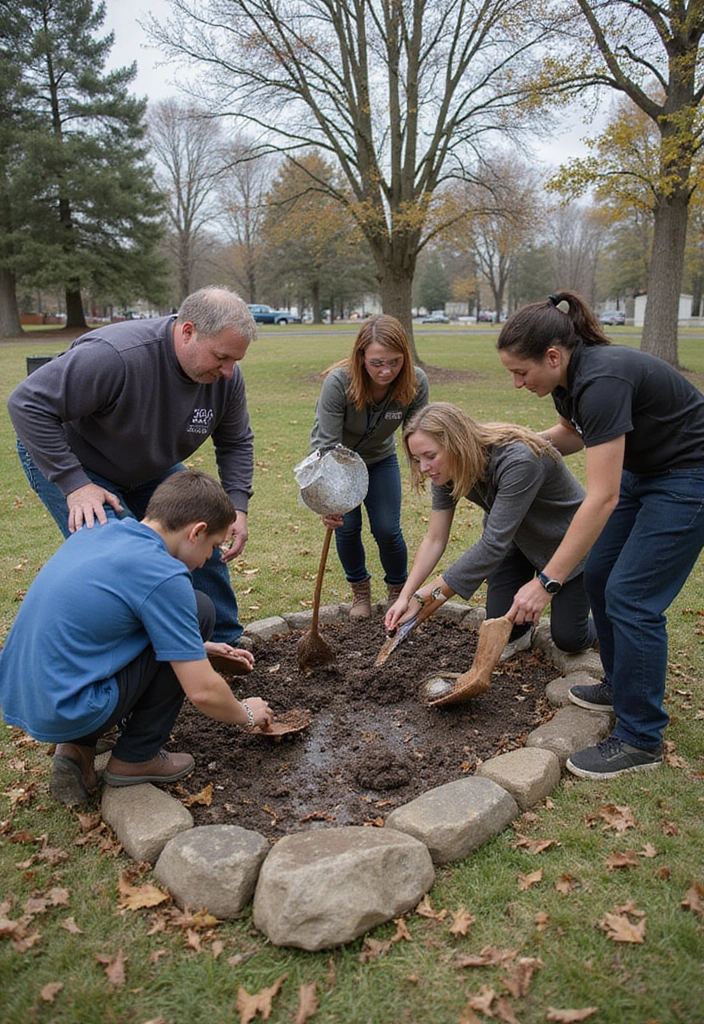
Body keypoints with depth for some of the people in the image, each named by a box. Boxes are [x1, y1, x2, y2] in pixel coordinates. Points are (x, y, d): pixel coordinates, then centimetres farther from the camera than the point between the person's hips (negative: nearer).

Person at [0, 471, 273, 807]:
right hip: (66, 712, -8)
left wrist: (197, 647, 30)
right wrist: (245, 714, 7)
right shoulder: (163, 575, -17)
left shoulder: (94, 532, 7)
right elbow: (202, 691, -14)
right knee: (199, 611, -3)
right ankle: (135, 758, 7)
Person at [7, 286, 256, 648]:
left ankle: (222, 644, 19)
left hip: (150, 468, 6)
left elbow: (236, 444, -1)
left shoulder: (226, 376, -18)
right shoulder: (115, 355, -39)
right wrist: (75, 484, -33)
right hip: (67, 460, -6)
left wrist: (238, 507, -14)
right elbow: (28, 404, -32)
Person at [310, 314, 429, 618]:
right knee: (346, 526, -4)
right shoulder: (338, 382, -35)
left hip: (380, 459, 2)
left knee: (387, 529, -4)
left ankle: (398, 592, 23)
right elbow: (327, 445, -34)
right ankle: (360, 590, 23)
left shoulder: (415, 382, -27)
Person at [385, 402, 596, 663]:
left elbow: (493, 544, -40)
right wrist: (405, 596, -25)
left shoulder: (518, 461, -40)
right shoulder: (447, 470, -18)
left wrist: (427, 594, -37)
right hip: (517, 537, 5)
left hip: (567, 539, -5)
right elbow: (434, 539, -14)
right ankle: (520, 634, 25)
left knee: (568, 639, -2)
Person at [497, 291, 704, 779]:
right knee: (600, 577, 10)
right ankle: (622, 684, 30)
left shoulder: (602, 380, -33)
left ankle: (640, 740, 4)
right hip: (643, 470, 9)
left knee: (630, 597, -10)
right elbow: (573, 433, 17)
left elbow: (602, 498, -35)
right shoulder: (567, 376, -5)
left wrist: (546, 582, -35)